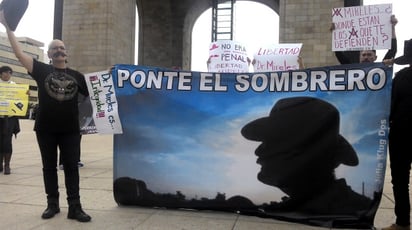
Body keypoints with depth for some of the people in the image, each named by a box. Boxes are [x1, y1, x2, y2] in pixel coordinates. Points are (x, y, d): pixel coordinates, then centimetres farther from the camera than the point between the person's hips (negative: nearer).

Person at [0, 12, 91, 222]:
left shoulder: (76, 76, 10)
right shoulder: (42, 70, 4)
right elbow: (19, 53, -2)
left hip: (70, 130, 1)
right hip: (45, 129, 0)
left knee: (71, 167, 1)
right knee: (49, 167, 9)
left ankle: (74, 207, 5)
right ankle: (52, 204, 22)